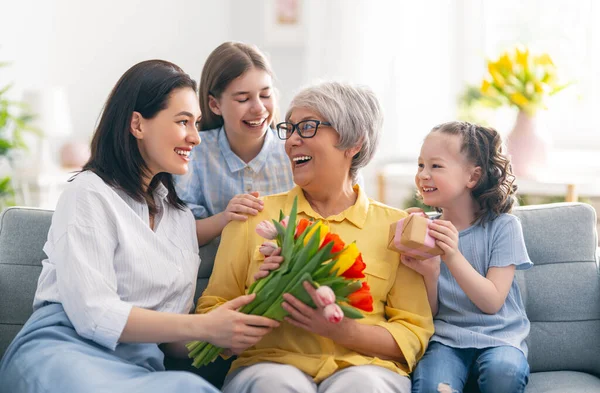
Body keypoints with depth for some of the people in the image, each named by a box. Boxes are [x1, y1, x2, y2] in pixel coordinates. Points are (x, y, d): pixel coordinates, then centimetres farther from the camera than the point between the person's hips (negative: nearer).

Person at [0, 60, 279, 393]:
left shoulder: (181, 215, 21)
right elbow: (92, 315, -13)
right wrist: (204, 326, -18)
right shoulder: (91, 193, 0)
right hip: (61, 352, -5)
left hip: (140, 365, 5)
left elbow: (173, 335, 15)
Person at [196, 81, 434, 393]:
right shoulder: (255, 215, 12)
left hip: (363, 366, 0)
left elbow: (414, 334, 5)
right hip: (271, 363, 0)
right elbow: (211, 313, 10)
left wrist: (343, 332, -13)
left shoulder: (394, 225, 10)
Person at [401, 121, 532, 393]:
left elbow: (492, 302, -11)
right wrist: (429, 274, -17)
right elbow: (430, 312, 5)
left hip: (498, 336, 0)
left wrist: (453, 256, -24)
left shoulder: (503, 227, -3)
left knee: (504, 370, -33)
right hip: (446, 337, 0)